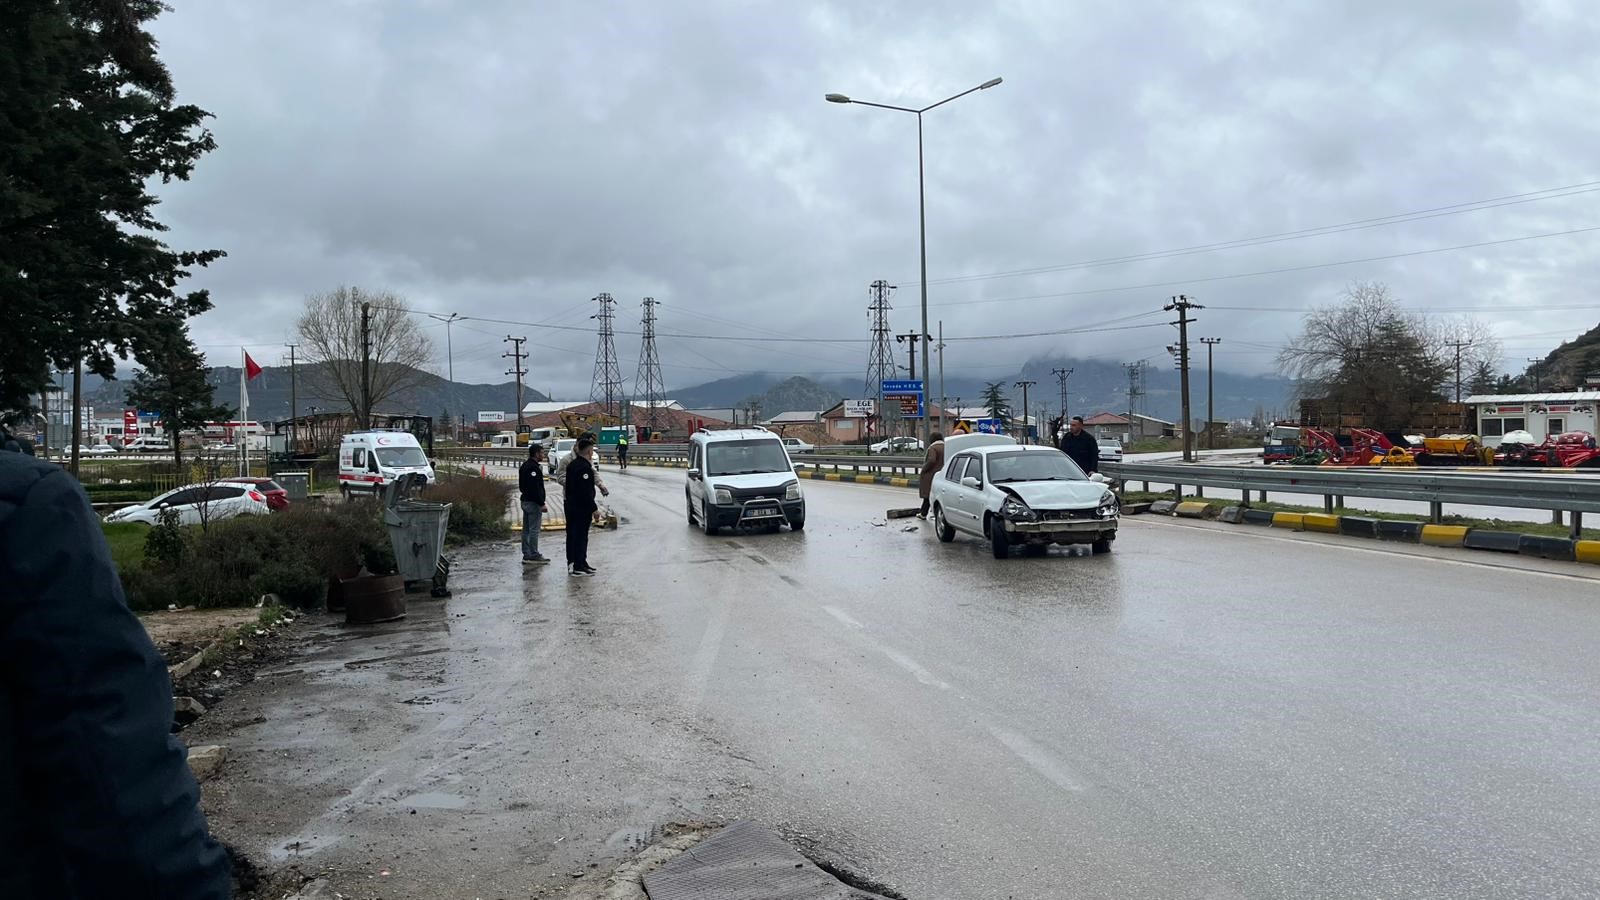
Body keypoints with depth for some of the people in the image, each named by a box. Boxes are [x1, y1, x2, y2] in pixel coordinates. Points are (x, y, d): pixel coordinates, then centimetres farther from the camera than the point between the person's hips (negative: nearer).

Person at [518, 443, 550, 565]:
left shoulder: (524, 465, 14)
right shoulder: (533, 467, -17)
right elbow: (535, 488, -22)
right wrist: (542, 504, -20)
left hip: (525, 500, 10)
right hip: (533, 502, -10)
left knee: (526, 529, 12)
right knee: (534, 529, -6)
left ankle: (527, 555, 16)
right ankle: (533, 556, -4)